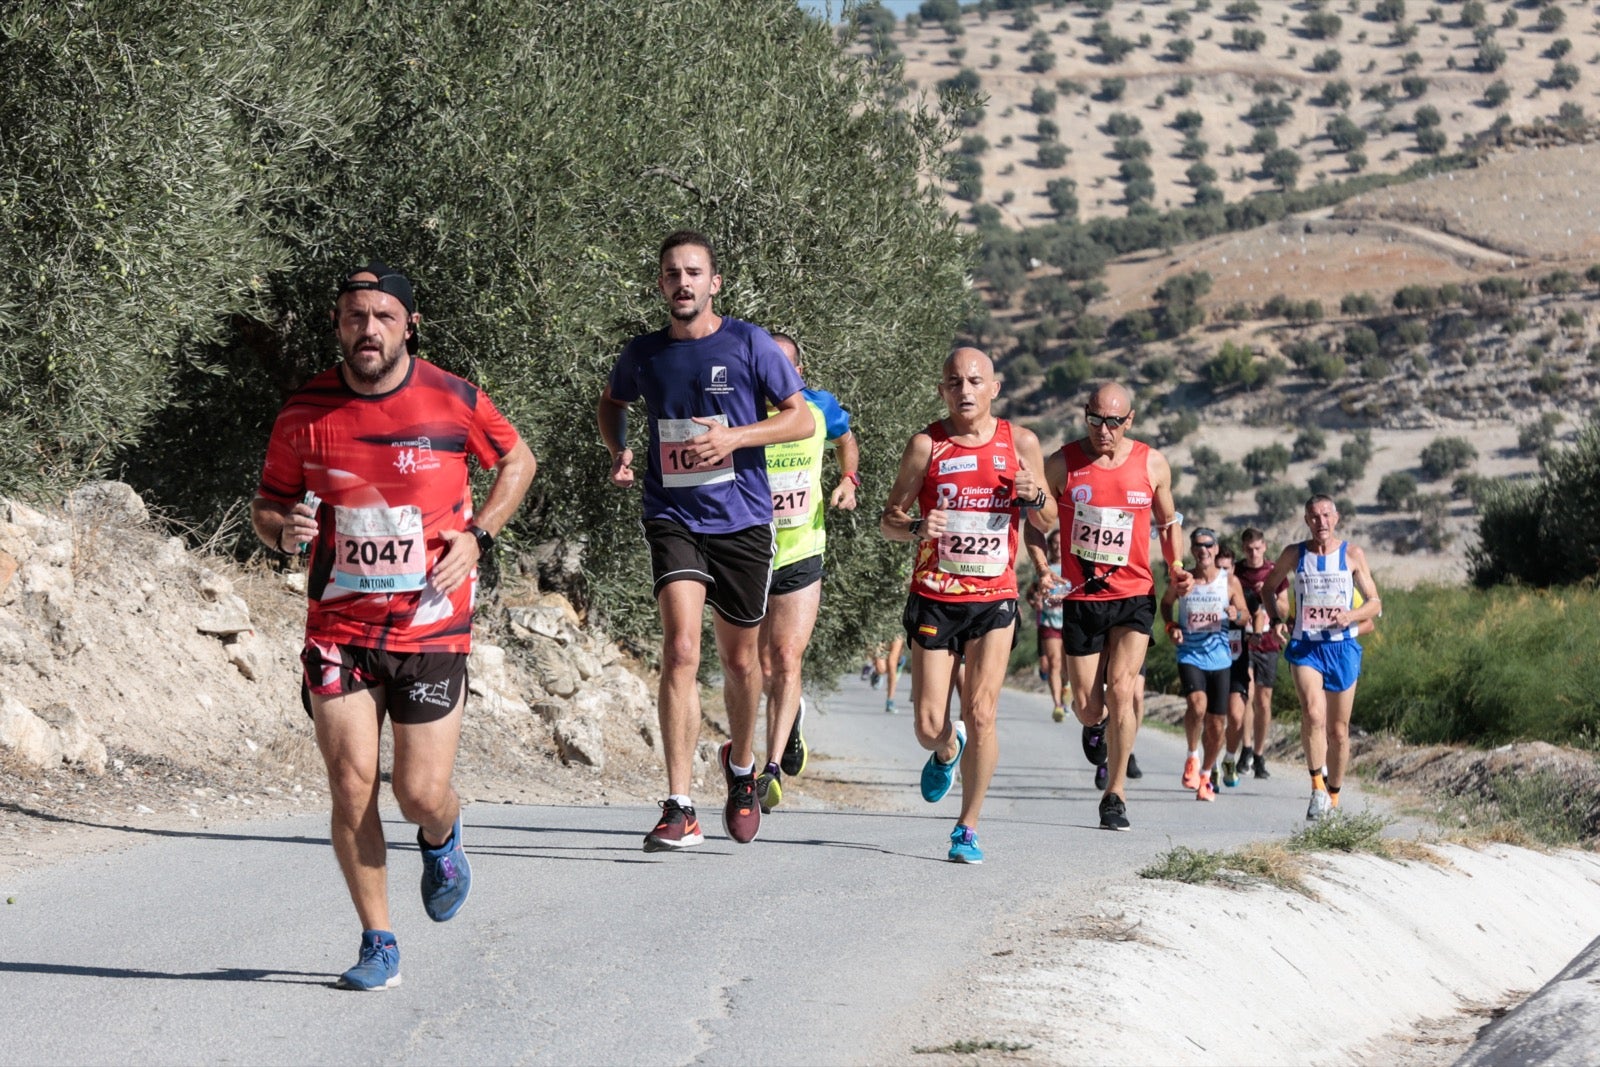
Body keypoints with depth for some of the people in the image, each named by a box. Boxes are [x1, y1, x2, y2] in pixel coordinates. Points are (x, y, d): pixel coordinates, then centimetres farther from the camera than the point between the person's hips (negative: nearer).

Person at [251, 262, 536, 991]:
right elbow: (266, 503, 9)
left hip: (431, 626, -1)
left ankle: (441, 840, 35)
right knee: (351, 784, -6)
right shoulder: (305, 412, -3)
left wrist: (477, 534, -2)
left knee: (421, 794, -4)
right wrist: (282, 528, -15)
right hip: (338, 627, 1)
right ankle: (377, 944, 8)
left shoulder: (452, 401, -5)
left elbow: (517, 460, 12)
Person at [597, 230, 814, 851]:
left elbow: (802, 420, 0)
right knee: (680, 648, -18)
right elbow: (612, 402, 25)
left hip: (742, 520, 0)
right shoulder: (644, 353, 4)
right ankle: (679, 810, -21)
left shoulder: (749, 344, -3)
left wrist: (734, 436, -15)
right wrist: (618, 451, 5)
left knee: (740, 660, 12)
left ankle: (742, 765, 42)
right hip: (673, 518, 0)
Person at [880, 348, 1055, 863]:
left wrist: (1033, 496, -9)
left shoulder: (1021, 443, 3)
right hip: (933, 598, 0)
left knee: (980, 715, -11)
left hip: (994, 598, 0)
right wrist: (917, 527, -18)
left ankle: (969, 827, 2)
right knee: (929, 727, -1)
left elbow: (1046, 522, 14)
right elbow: (889, 520, 4)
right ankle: (946, 752, 37)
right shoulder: (926, 445, -1)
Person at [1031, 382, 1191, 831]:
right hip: (1080, 597, 0)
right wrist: (1043, 568, -11)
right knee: (1088, 706, 2)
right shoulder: (1062, 465, -4)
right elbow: (1035, 521, 6)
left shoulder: (1153, 465, 0)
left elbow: (1168, 521, 16)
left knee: (1120, 689, -15)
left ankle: (1115, 794, -3)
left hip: (1134, 596, 0)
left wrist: (1176, 567, -1)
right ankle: (1097, 727, 42)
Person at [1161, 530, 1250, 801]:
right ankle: (1193, 756, -4)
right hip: (1190, 655, -2)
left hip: (1220, 658, 2)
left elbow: (1245, 616, 7)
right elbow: (1166, 603, 17)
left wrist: (1236, 614, -16)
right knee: (1197, 704, -28)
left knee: (1217, 723, 5)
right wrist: (1171, 626, -2)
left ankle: (1206, 775, 26)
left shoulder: (1230, 582, -1)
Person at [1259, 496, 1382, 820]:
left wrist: (1349, 616, -15)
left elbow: (1375, 604, 5)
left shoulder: (1353, 555, 2)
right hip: (1306, 647, -1)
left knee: (1338, 730, 8)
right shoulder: (1294, 555, 4)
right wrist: (1276, 619, 2)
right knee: (1313, 714, -26)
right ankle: (1318, 786, -18)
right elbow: (1269, 588, 19)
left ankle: (1333, 798, 23)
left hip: (1342, 647, 1)